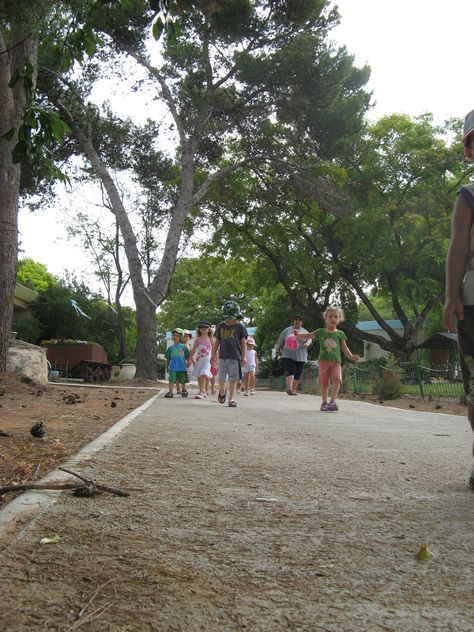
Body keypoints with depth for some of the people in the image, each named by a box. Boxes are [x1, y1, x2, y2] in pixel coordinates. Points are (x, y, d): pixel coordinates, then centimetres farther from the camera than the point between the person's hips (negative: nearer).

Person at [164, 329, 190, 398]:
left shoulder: (184, 347, 2)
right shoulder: (170, 348, 6)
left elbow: (187, 357, 8)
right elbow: (168, 359, 11)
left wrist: (187, 364, 0)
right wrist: (167, 367, 10)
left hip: (182, 367, 0)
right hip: (172, 367, 0)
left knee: (183, 381, 12)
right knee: (171, 380, -11)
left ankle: (183, 391, 31)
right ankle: (170, 392, -10)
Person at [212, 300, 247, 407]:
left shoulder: (240, 327, 0)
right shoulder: (221, 326, 7)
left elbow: (243, 342, 4)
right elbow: (217, 341, 14)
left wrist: (244, 357, -1)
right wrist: (213, 355, 12)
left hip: (235, 357, -2)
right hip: (223, 356, 2)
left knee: (232, 379, 0)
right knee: (221, 379, 0)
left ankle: (231, 398, 8)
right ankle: (222, 391, 29)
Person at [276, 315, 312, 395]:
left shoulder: (305, 331, 14)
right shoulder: (287, 330, 11)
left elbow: (309, 339, 0)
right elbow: (280, 341, 15)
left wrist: (307, 343, -20)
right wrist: (278, 348, 6)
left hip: (301, 357, 3)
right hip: (288, 356, -2)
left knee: (297, 375, 4)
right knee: (289, 371, -19)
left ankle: (294, 390, 14)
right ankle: (289, 388, -32)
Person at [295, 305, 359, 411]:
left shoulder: (340, 334, 7)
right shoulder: (321, 332, 8)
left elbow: (344, 348, 9)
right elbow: (308, 336, 15)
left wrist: (351, 356, -5)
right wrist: (298, 334, 0)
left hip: (336, 362, -1)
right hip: (324, 361, 1)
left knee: (337, 380, -21)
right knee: (324, 383, 4)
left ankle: (332, 401, -23)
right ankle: (324, 403, 18)